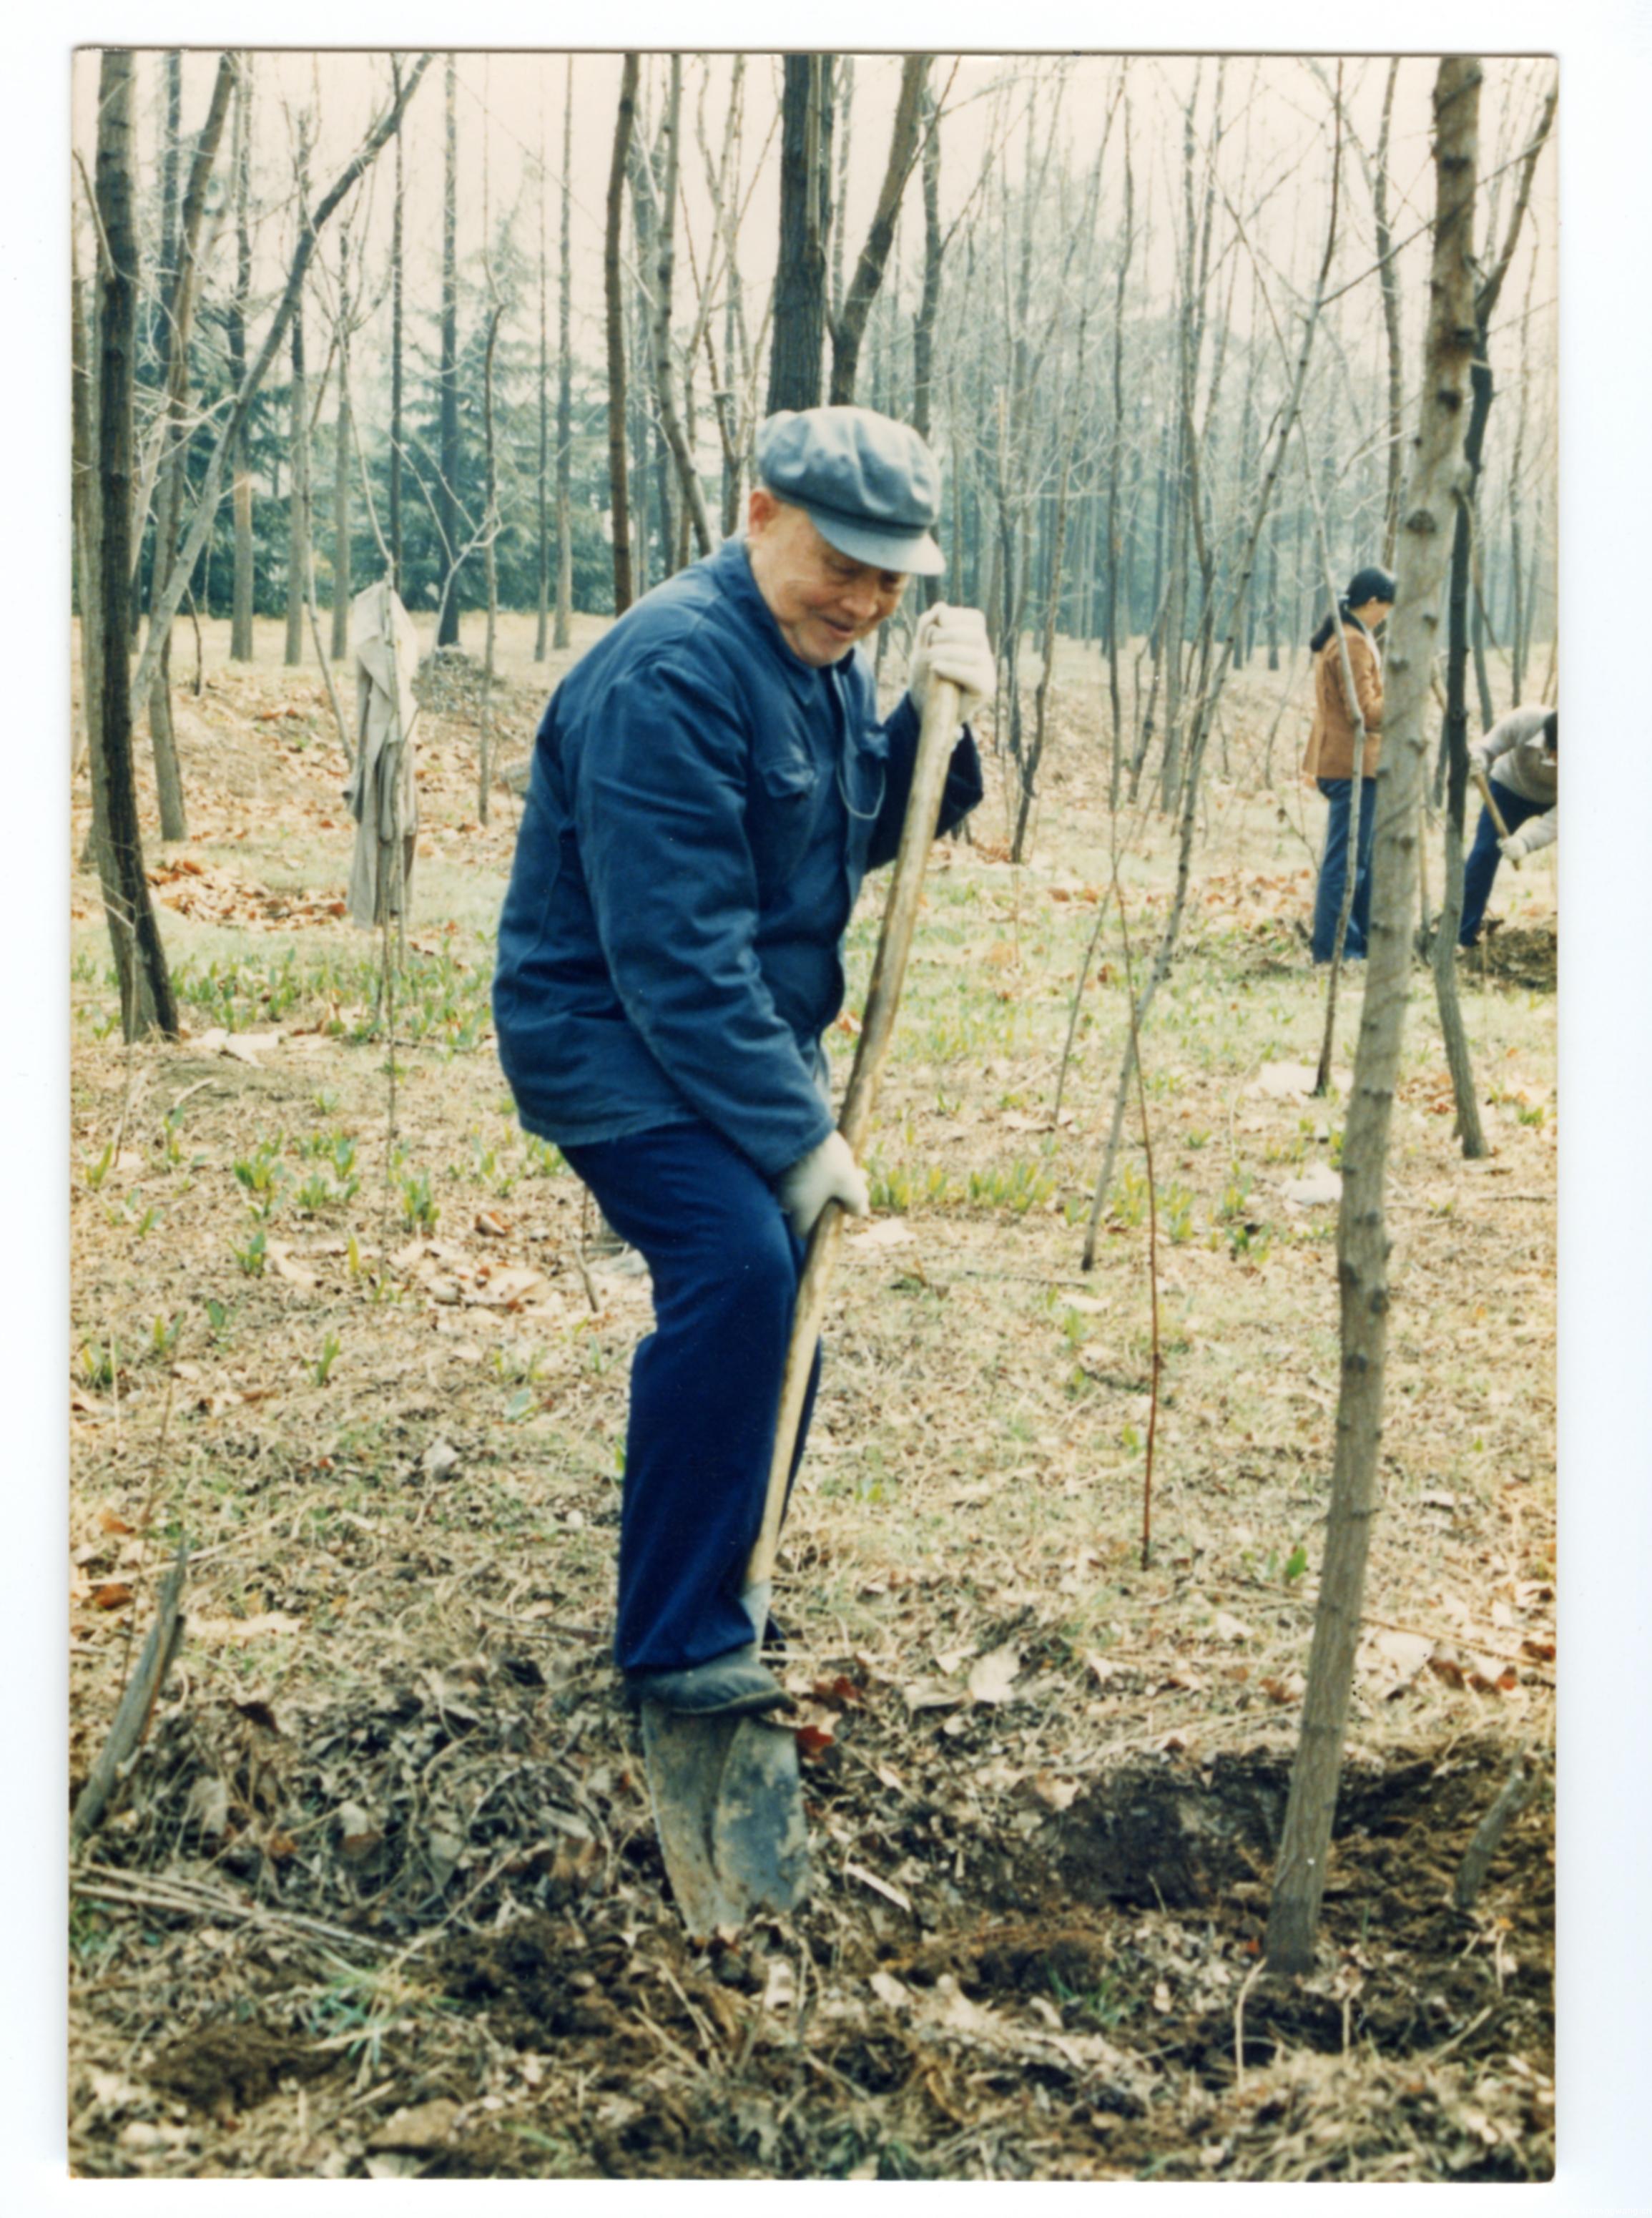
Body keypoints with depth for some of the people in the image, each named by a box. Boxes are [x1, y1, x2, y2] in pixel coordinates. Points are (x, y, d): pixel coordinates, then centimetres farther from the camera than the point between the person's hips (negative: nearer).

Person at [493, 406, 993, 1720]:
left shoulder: (830, 653, 6)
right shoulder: (674, 674, -25)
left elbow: (874, 833, 10)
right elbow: (676, 952, -27)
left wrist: (938, 720, -8)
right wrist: (798, 1132, -25)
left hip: (748, 1031, 10)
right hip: (612, 1034, -10)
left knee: (780, 1272, 13)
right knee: (737, 1263, -26)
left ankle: (722, 1575, 32)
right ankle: (678, 1638, -16)